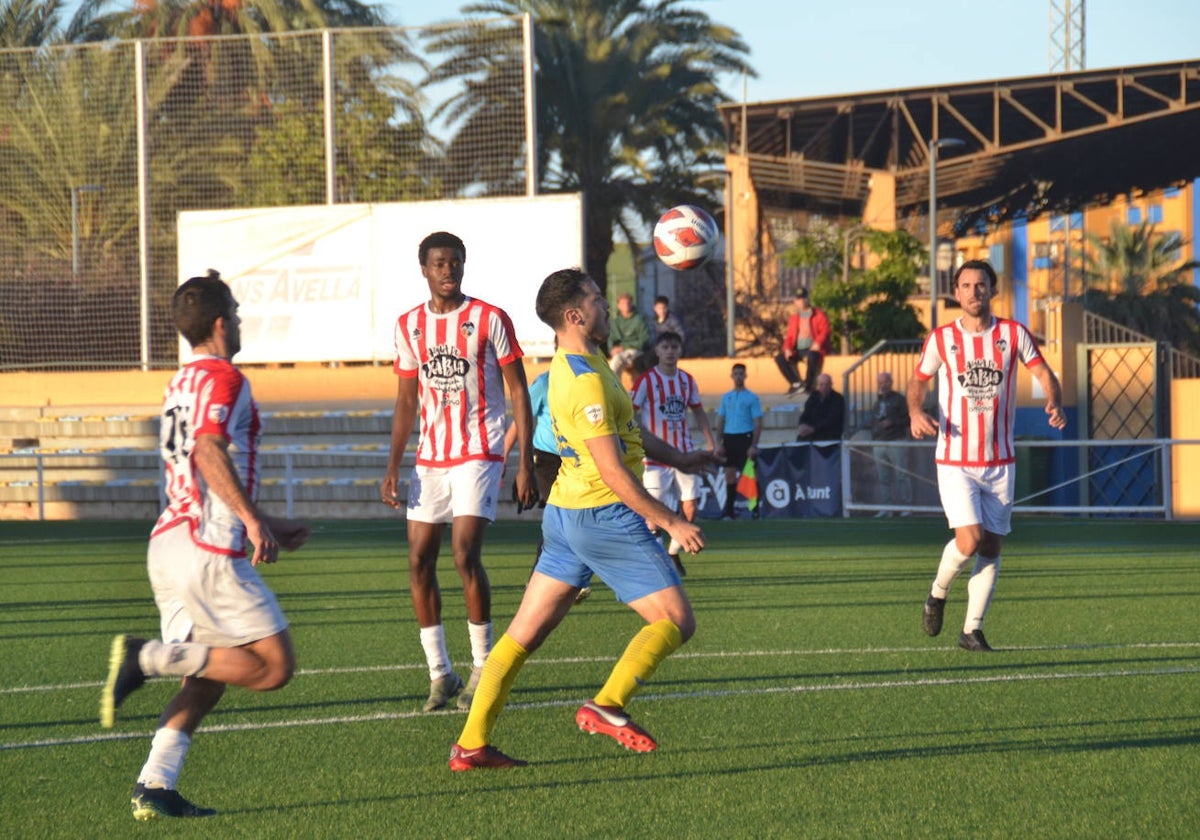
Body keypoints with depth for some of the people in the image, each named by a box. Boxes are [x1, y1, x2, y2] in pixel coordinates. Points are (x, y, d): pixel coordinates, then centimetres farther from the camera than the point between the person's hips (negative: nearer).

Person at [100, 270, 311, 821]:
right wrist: (253, 520, -28)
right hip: (210, 551, -9)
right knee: (274, 667, -6)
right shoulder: (223, 378, -6)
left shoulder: (180, 385, 22)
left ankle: (155, 787, 0)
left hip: (169, 543, 9)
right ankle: (150, 657, -16)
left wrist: (261, 524, 34)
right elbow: (209, 450, -23)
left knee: (206, 678, 13)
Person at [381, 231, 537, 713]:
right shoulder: (409, 326, 9)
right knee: (419, 561, -1)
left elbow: (519, 393, -2)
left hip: (478, 455, -5)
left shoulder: (489, 320, -4)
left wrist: (525, 464, -9)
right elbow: (407, 401, 15)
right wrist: (393, 468, 7)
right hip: (430, 460, 5)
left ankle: (483, 666, -3)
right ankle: (439, 673, 7)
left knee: (465, 555, -16)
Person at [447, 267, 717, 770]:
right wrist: (670, 522, -16)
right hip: (603, 516, -10)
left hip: (565, 514, 10)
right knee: (676, 621, -3)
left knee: (525, 632, 8)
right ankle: (607, 707, -13)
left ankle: (471, 744, 7)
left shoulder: (578, 363, 12)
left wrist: (678, 460, 33)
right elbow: (613, 471, -21)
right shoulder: (585, 381, -20)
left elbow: (626, 431, 27)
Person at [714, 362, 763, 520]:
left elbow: (758, 423, -4)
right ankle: (729, 511, 10)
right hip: (729, 438, 4)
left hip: (745, 438, -4)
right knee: (730, 475, 5)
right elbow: (720, 421, 16)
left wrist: (754, 445, -12)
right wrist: (719, 442, 5)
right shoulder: (726, 397, 13)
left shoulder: (752, 398, -1)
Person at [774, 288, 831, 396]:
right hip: (798, 350, 5)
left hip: (812, 348, -5)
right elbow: (789, 336, 13)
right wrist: (787, 349, -7)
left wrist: (817, 344, -24)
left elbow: (824, 331, -7)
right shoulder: (794, 318, 17)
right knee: (779, 358, -17)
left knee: (812, 357, -40)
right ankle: (796, 383, -16)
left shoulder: (819, 315, 4)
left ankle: (808, 385, -25)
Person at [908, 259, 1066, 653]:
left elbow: (1044, 373, 3)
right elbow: (917, 381, 10)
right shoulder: (941, 339, -1)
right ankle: (937, 593, 13)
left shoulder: (1013, 334, 1)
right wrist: (916, 413, -11)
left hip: (999, 462, 2)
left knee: (992, 548, 2)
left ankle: (972, 630, 12)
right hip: (955, 461, -2)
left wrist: (1055, 404, -19)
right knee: (969, 540, -16)